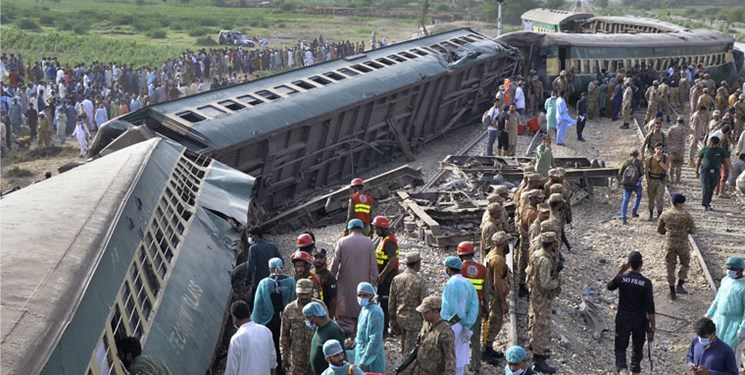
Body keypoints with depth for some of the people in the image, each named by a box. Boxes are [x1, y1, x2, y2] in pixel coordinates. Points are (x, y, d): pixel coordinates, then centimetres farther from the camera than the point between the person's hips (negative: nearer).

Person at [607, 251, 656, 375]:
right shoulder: (646, 283, -15)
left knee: (620, 347, 12)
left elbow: (610, 286, 11)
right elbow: (650, 308, -13)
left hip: (623, 320, 0)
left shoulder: (621, 278, -14)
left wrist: (620, 271, 6)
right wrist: (652, 327, -4)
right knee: (638, 349, 19)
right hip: (640, 321, 0)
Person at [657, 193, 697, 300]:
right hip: (682, 244, -2)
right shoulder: (686, 215, -13)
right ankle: (679, 286, 10)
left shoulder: (665, 214, -4)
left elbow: (659, 230, 4)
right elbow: (693, 231, -9)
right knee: (685, 264, 21)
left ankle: (672, 293, 16)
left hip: (669, 244, 2)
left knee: (670, 267, 11)